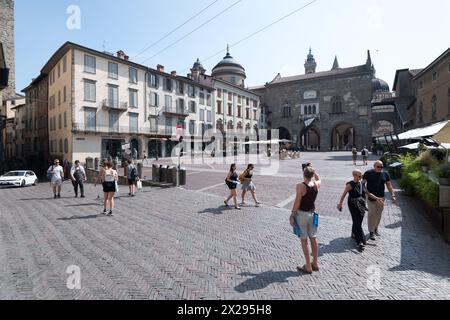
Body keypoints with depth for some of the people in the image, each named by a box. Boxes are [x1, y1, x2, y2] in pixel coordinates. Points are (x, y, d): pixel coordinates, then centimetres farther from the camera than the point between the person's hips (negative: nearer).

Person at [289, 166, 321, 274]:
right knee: (313, 238, 16)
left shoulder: (300, 186, -19)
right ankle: (315, 264, 30)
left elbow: (297, 202, -18)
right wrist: (313, 171, 18)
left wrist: (292, 215, -9)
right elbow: (319, 179, 23)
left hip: (302, 214, -6)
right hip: (312, 213, 6)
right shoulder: (316, 185, -2)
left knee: (304, 240, 4)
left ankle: (308, 267, 13)